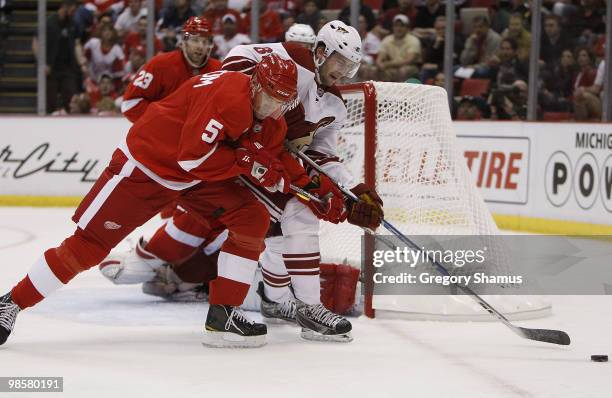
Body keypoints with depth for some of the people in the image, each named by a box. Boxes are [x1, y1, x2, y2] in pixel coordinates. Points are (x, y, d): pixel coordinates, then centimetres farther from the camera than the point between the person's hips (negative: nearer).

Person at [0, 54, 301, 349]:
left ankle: (223, 315, -4)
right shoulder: (228, 95, -30)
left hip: (199, 178, 8)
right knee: (88, 245, -8)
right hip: (143, 167, -8)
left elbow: (270, 161, 3)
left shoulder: (271, 122, -1)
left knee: (253, 220, -9)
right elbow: (194, 156, -32)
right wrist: (244, 161, -26)